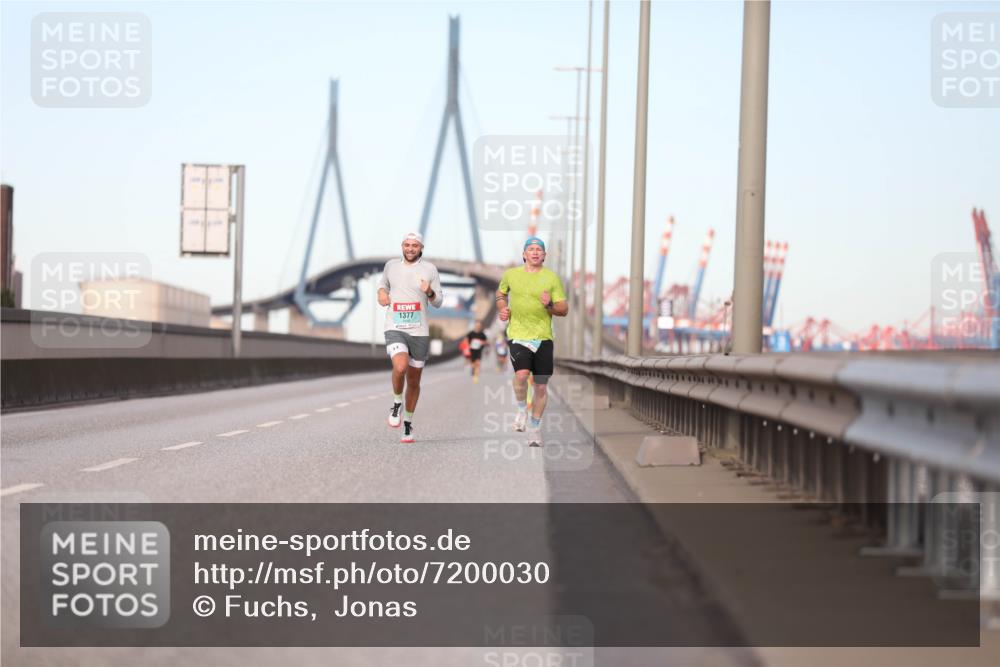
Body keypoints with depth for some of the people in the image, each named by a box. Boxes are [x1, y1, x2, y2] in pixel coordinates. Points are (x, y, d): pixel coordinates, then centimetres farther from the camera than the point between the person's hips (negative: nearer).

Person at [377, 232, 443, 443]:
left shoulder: (429, 269, 3)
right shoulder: (391, 265, 7)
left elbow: (438, 302, 6)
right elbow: (383, 281, 29)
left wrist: (430, 292, -15)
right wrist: (381, 292, 7)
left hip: (419, 331, 1)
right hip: (395, 329, -1)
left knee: (414, 380, 8)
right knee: (400, 367, -28)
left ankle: (408, 423, 26)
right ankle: (396, 404, -1)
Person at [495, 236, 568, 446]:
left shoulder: (551, 278, 3)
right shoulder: (511, 274, 7)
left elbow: (564, 310, 4)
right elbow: (501, 293, 28)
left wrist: (549, 305, -16)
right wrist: (502, 308, 10)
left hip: (543, 336, 1)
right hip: (518, 335, -1)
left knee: (541, 386, 5)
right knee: (521, 374, -25)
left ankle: (535, 428, 23)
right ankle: (522, 409, 3)